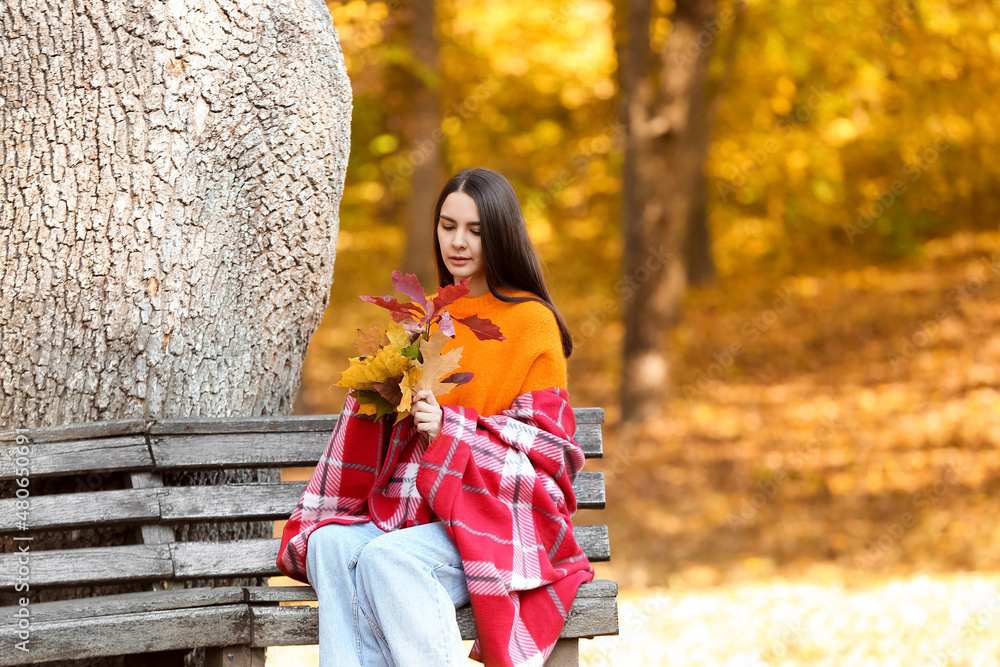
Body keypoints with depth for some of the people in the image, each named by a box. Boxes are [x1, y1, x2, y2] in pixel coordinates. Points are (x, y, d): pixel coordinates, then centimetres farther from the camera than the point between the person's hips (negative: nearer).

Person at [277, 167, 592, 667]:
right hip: (409, 509, 5)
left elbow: (542, 443, -3)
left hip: (498, 514, -5)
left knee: (386, 557, -35)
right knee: (330, 545, -28)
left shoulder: (532, 322, 1)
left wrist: (451, 428, -18)